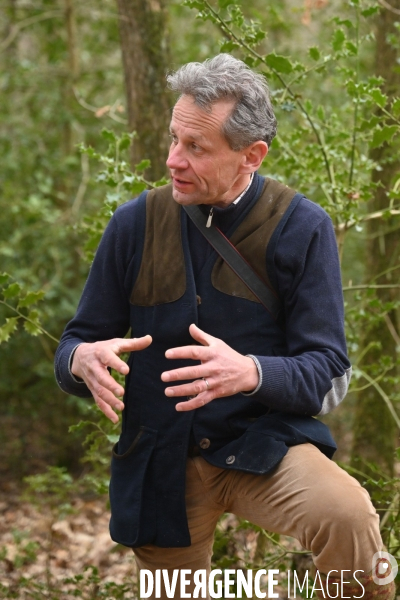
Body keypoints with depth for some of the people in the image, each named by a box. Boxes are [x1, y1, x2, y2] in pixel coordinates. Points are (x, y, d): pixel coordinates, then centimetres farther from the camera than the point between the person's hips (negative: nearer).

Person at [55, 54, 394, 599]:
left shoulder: (301, 228, -8)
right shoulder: (137, 223, -2)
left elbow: (328, 375, -11)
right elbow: (76, 345, 5)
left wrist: (251, 373, -32)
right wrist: (84, 361, -21)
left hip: (263, 442, -3)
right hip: (160, 461, 3)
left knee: (346, 515, -31)